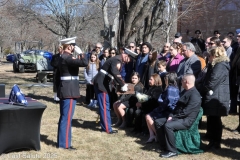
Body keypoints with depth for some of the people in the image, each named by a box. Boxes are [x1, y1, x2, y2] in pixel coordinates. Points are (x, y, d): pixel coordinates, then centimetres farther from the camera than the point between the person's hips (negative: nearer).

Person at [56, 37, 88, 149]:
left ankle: (61, 141, 22)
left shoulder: (63, 57, 14)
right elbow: (84, 63, -30)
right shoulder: (68, 58, -18)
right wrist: (80, 53, -13)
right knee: (67, 118, -5)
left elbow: (58, 73, 20)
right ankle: (65, 143, 0)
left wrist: (59, 87, 26)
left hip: (65, 91, 10)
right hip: (69, 92, -10)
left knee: (63, 117, 14)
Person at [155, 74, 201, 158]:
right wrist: (171, 115, 1)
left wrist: (173, 117, -14)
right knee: (157, 122, 1)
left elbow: (186, 112, -22)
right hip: (177, 117, 10)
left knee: (168, 125, -32)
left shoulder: (195, 95, -17)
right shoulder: (184, 91, 16)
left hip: (187, 120, -10)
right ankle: (164, 146, 5)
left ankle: (172, 151, -20)